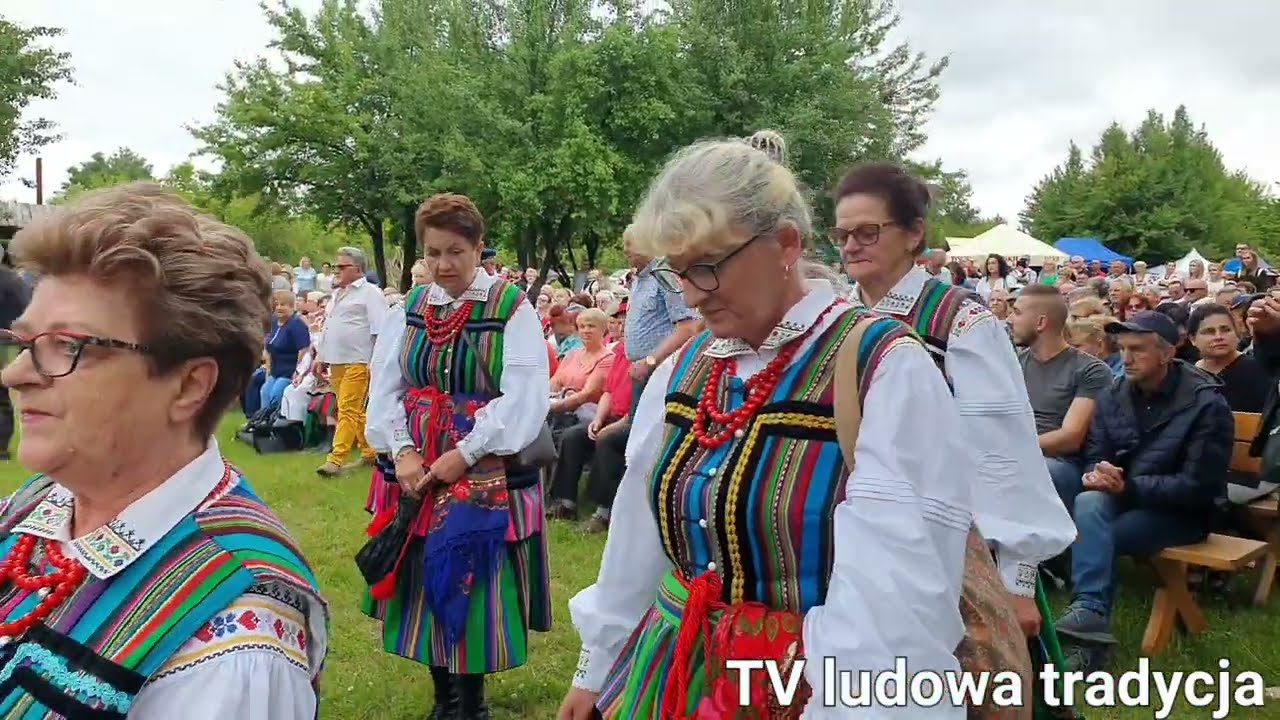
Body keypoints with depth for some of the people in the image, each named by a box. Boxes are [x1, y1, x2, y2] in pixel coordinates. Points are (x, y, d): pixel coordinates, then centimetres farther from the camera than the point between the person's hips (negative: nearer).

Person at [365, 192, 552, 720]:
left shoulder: (511, 307, -9)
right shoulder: (413, 307, 6)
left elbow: (524, 397, -14)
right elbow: (386, 388, 6)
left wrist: (464, 454, -15)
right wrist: (402, 450, -8)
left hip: (485, 470, -4)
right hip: (417, 467, 5)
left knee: (470, 584, 2)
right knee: (426, 581, 11)